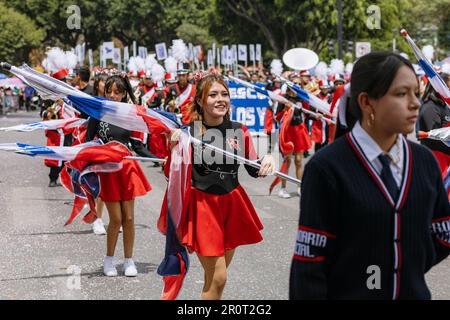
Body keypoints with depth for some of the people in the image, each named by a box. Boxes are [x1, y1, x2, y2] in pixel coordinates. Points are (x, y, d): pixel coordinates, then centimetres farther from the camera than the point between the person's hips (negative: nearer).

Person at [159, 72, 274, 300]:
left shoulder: (239, 131, -1)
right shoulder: (189, 132, -12)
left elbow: (253, 169, 8)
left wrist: (266, 163, -14)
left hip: (231, 204, 4)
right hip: (201, 206, -4)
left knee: (216, 276, 16)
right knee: (217, 278, -7)